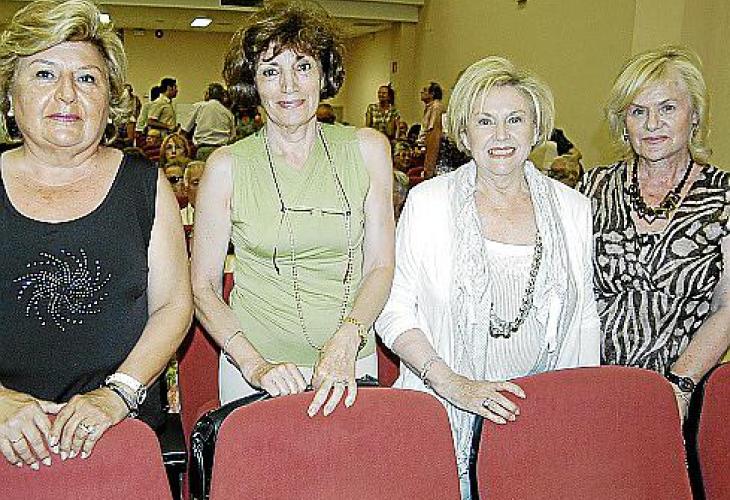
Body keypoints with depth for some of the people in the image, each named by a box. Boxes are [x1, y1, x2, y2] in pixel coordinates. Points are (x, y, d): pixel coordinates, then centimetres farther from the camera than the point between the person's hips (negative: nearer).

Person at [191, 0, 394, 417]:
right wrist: (255, 366, -17)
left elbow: (380, 266, -3)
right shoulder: (227, 166, -6)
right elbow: (203, 287, -4)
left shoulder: (367, 149, -2)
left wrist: (346, 341, -20)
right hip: (254, 370, -1)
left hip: (352, 364, 2)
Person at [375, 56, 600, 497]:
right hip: (443, 418, -2)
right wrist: (453, 385, -16)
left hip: (543, 418, 2)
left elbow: (584, 320, 11)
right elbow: (394, 310, -7)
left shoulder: (572, 208, 4)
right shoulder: (427, 202, -5)